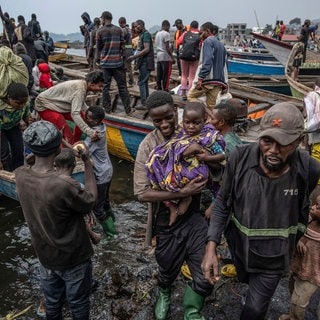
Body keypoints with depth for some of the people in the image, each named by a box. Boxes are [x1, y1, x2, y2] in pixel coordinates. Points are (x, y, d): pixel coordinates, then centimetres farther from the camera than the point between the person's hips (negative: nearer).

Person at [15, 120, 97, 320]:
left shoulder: (21, 175, -16)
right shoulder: (65, 186, -37)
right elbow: (91, 200, -17)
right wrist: (87, 163, -13)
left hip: (45, 256, 6)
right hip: (74, 258, -5)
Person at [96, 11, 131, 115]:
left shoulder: (100, 31, -4)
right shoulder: (119, 30, 0)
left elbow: (99, 47, 3)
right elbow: (122, 45, 3)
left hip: (105, 62, -1)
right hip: (118, 62, 1)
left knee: (105, 86, 8)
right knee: (122, 86, 5)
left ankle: (107, 109, 9)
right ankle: (127, 109, 6)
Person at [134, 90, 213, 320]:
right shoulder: (148, 146, -14)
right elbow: (142, 193, -19)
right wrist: (182, 193, -27)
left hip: (194, 216, 1)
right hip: (167, 220, -1)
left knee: (206, 276, -1)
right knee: (168, 271, 21)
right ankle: (164, 294, 60)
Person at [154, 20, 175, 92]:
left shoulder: (157, 34, 15)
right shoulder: (166, 34, -10)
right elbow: (167, 47, -14)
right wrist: (172, 57, -12)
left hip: (158, 56, 8)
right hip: (166, 57, -8)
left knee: (159, 75, 11)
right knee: (166, 75, -4)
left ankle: (158, 88, 15)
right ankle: (165, 89, -2)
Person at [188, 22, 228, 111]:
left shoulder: (208, 41, -5)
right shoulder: (221, 44, 22)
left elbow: (207, 60, -19)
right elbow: (224, 64, 22)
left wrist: (201, 77, -24)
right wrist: (223, 83, 22)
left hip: (208, 78, -8)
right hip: (218, 81, 8)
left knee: (191, 95, 4)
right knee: (211, 105, 8)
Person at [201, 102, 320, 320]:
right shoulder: (240, 158, -25)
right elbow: (223, 204, -13)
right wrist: (211, 247, -21)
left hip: (273, 257, -2)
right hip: (239, 245, 3)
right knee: (246, 280, 33)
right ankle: (257, 292, 69)